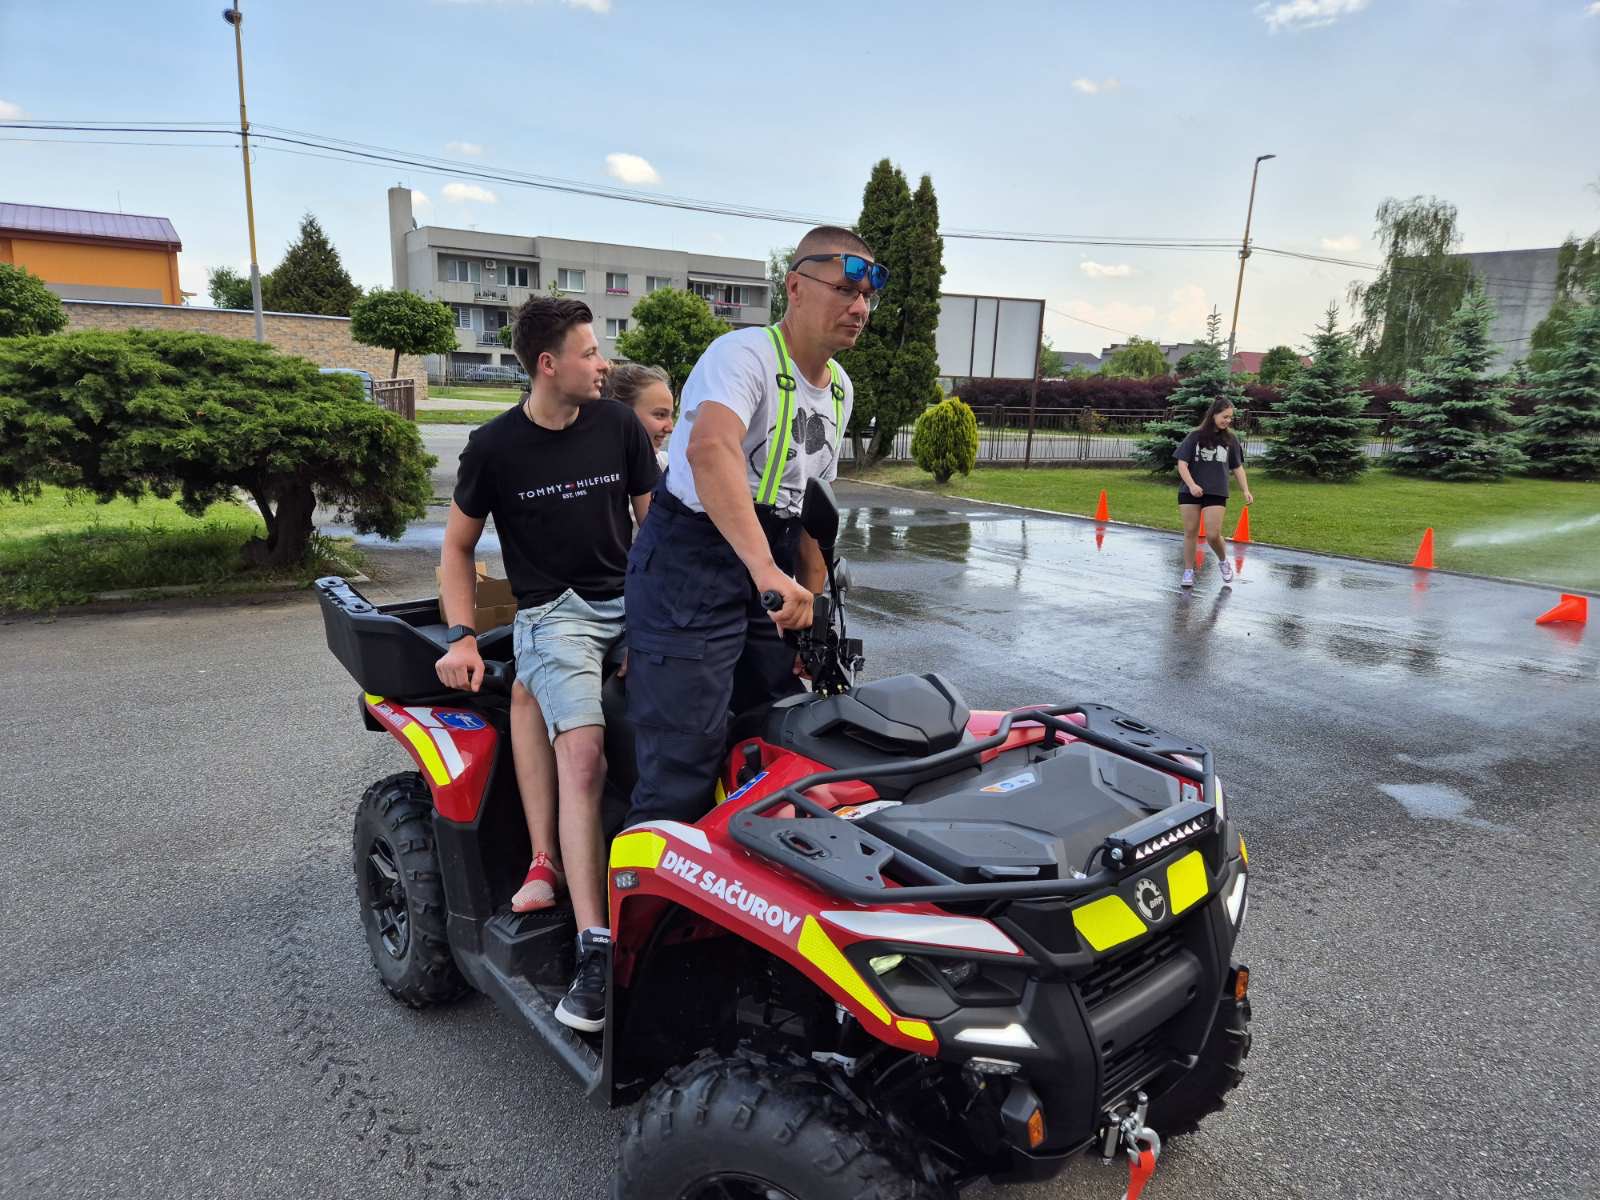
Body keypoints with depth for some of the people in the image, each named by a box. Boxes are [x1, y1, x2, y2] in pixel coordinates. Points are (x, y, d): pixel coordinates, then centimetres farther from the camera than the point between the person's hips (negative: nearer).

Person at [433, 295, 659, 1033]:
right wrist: (463, 637, -1)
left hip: (629, 600, 3)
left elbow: (654, 524, 11)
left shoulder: (619, 427, 5)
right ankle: (595, 950, -26)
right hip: (553, 611, -3)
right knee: (582, 755, -24)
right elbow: (457, 547, 10)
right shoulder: (494, 446, 0)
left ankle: (548, 858, -8)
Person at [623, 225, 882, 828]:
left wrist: (812, 608, 12)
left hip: (770, 568, 8)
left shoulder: (839, 389, 12)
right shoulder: (744, 354, -16)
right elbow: (709, 448, -37)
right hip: (690, 566, -8)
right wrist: (768, 571, -49)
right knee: (684, 768, -10)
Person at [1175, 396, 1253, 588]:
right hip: (1190, 492, -1)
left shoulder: (1230, 439, 6)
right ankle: (1188, 571, 16)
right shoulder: (1196, 436, -1)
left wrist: (1245, 490, 3)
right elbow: (1182, 464, -5)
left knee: (1213, 535, -6)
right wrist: (1192, 485, -19)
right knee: (1190, 532, 4)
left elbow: (1237, 467, 12)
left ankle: (1223, 561, 22)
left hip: (1216, 493, 1)